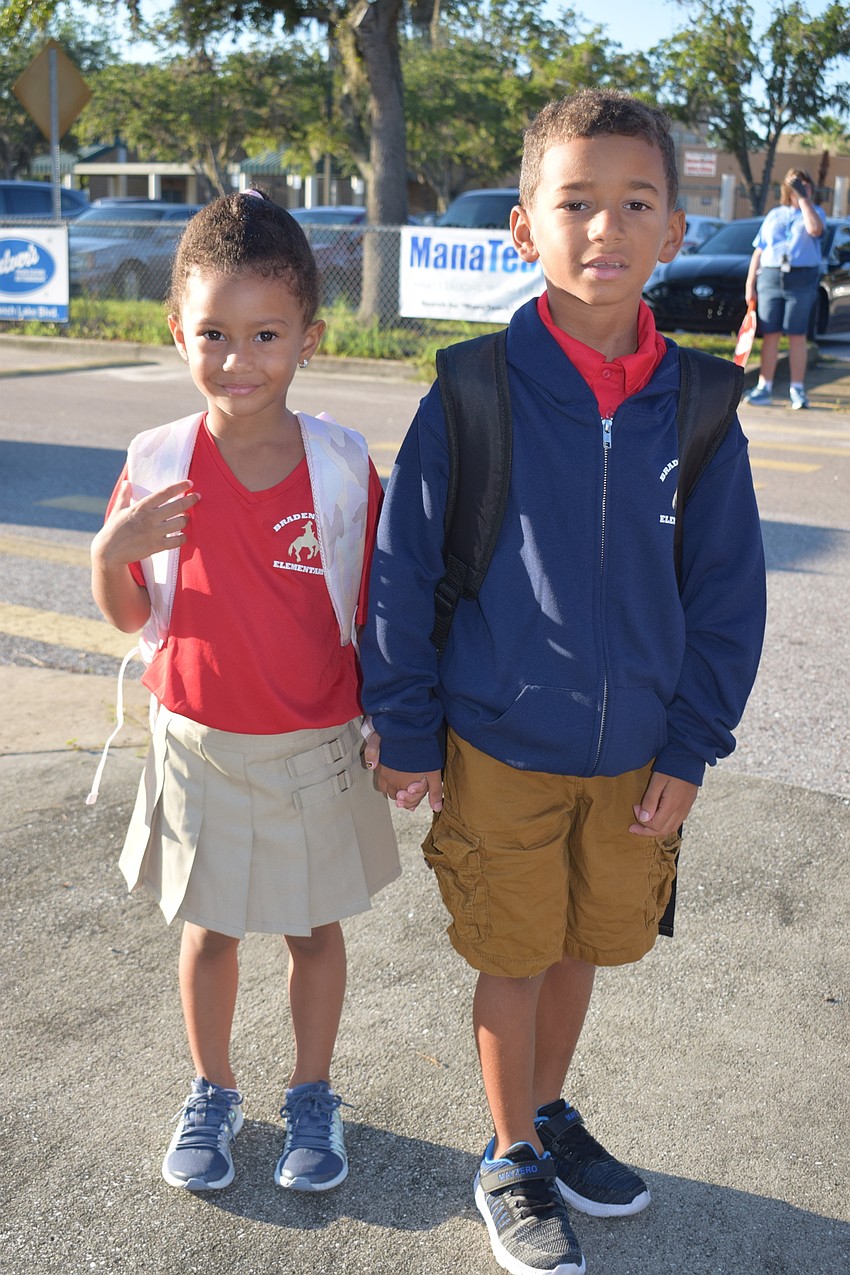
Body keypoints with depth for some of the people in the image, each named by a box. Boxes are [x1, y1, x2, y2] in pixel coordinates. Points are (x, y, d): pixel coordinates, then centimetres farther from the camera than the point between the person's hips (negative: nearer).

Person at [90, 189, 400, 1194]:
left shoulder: (343, 466, -12)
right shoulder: (158, 464, -10)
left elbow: (373, 613, -4)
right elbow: (129, 617, -1)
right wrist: (110, 553, -20)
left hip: (316, 745, -1)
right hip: (198, 741, 1)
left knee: (315, 924, 15)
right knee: (208, 926, 17)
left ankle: (312, 1095, 38)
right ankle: (211, 1093, 39)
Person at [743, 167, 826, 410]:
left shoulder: (815, 212, 10)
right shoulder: (774, 214, 17)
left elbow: (815, 229, -15)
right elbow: (758, 251, 16)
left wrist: (804, 198, -9)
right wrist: (750, 284, 8)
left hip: (802, 280, -2)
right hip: (770, 278, 2)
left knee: (797, 336, -1)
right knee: (770, 335, 2)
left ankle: (797, 390, 4)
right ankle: (764, 388, 5)